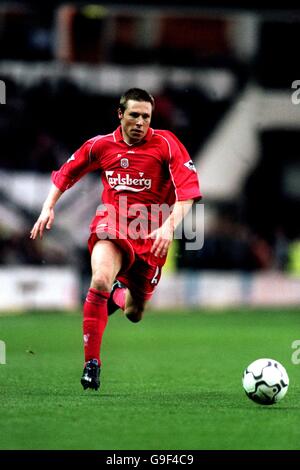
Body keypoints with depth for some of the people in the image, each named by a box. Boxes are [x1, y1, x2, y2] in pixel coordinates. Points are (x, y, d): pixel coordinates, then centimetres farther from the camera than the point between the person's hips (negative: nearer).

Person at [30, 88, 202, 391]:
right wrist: (48, 208, 6)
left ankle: (119, 294, 47)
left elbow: (188, 191, -10)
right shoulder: (101, 145, 2)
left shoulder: (166, 144, -6)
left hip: (150, 233, 0)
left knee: (134, 314, 7)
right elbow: (65, 174, 18)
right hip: (111, 224, 0)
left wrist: (169, 226, -24)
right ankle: (91, 362, -23)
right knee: (101, 279, -32)